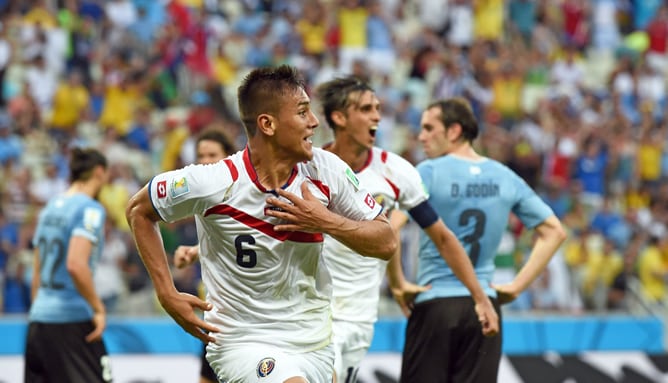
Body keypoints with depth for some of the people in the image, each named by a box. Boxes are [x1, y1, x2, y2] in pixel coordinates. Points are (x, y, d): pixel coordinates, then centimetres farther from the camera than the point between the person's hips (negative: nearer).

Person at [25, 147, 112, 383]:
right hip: (72, 320, -8)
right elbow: (76, 264, -23)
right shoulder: (90, 209, -10)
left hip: (38, 319, 8)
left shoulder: (51, 208, 14)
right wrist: (98, 309, -16)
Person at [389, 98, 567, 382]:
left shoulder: (428, 173, -7)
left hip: (434, 305, -4)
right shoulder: (506, 178, 8)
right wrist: (517, 285, 9)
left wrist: (397, 284, -8)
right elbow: (554, 232, 13)